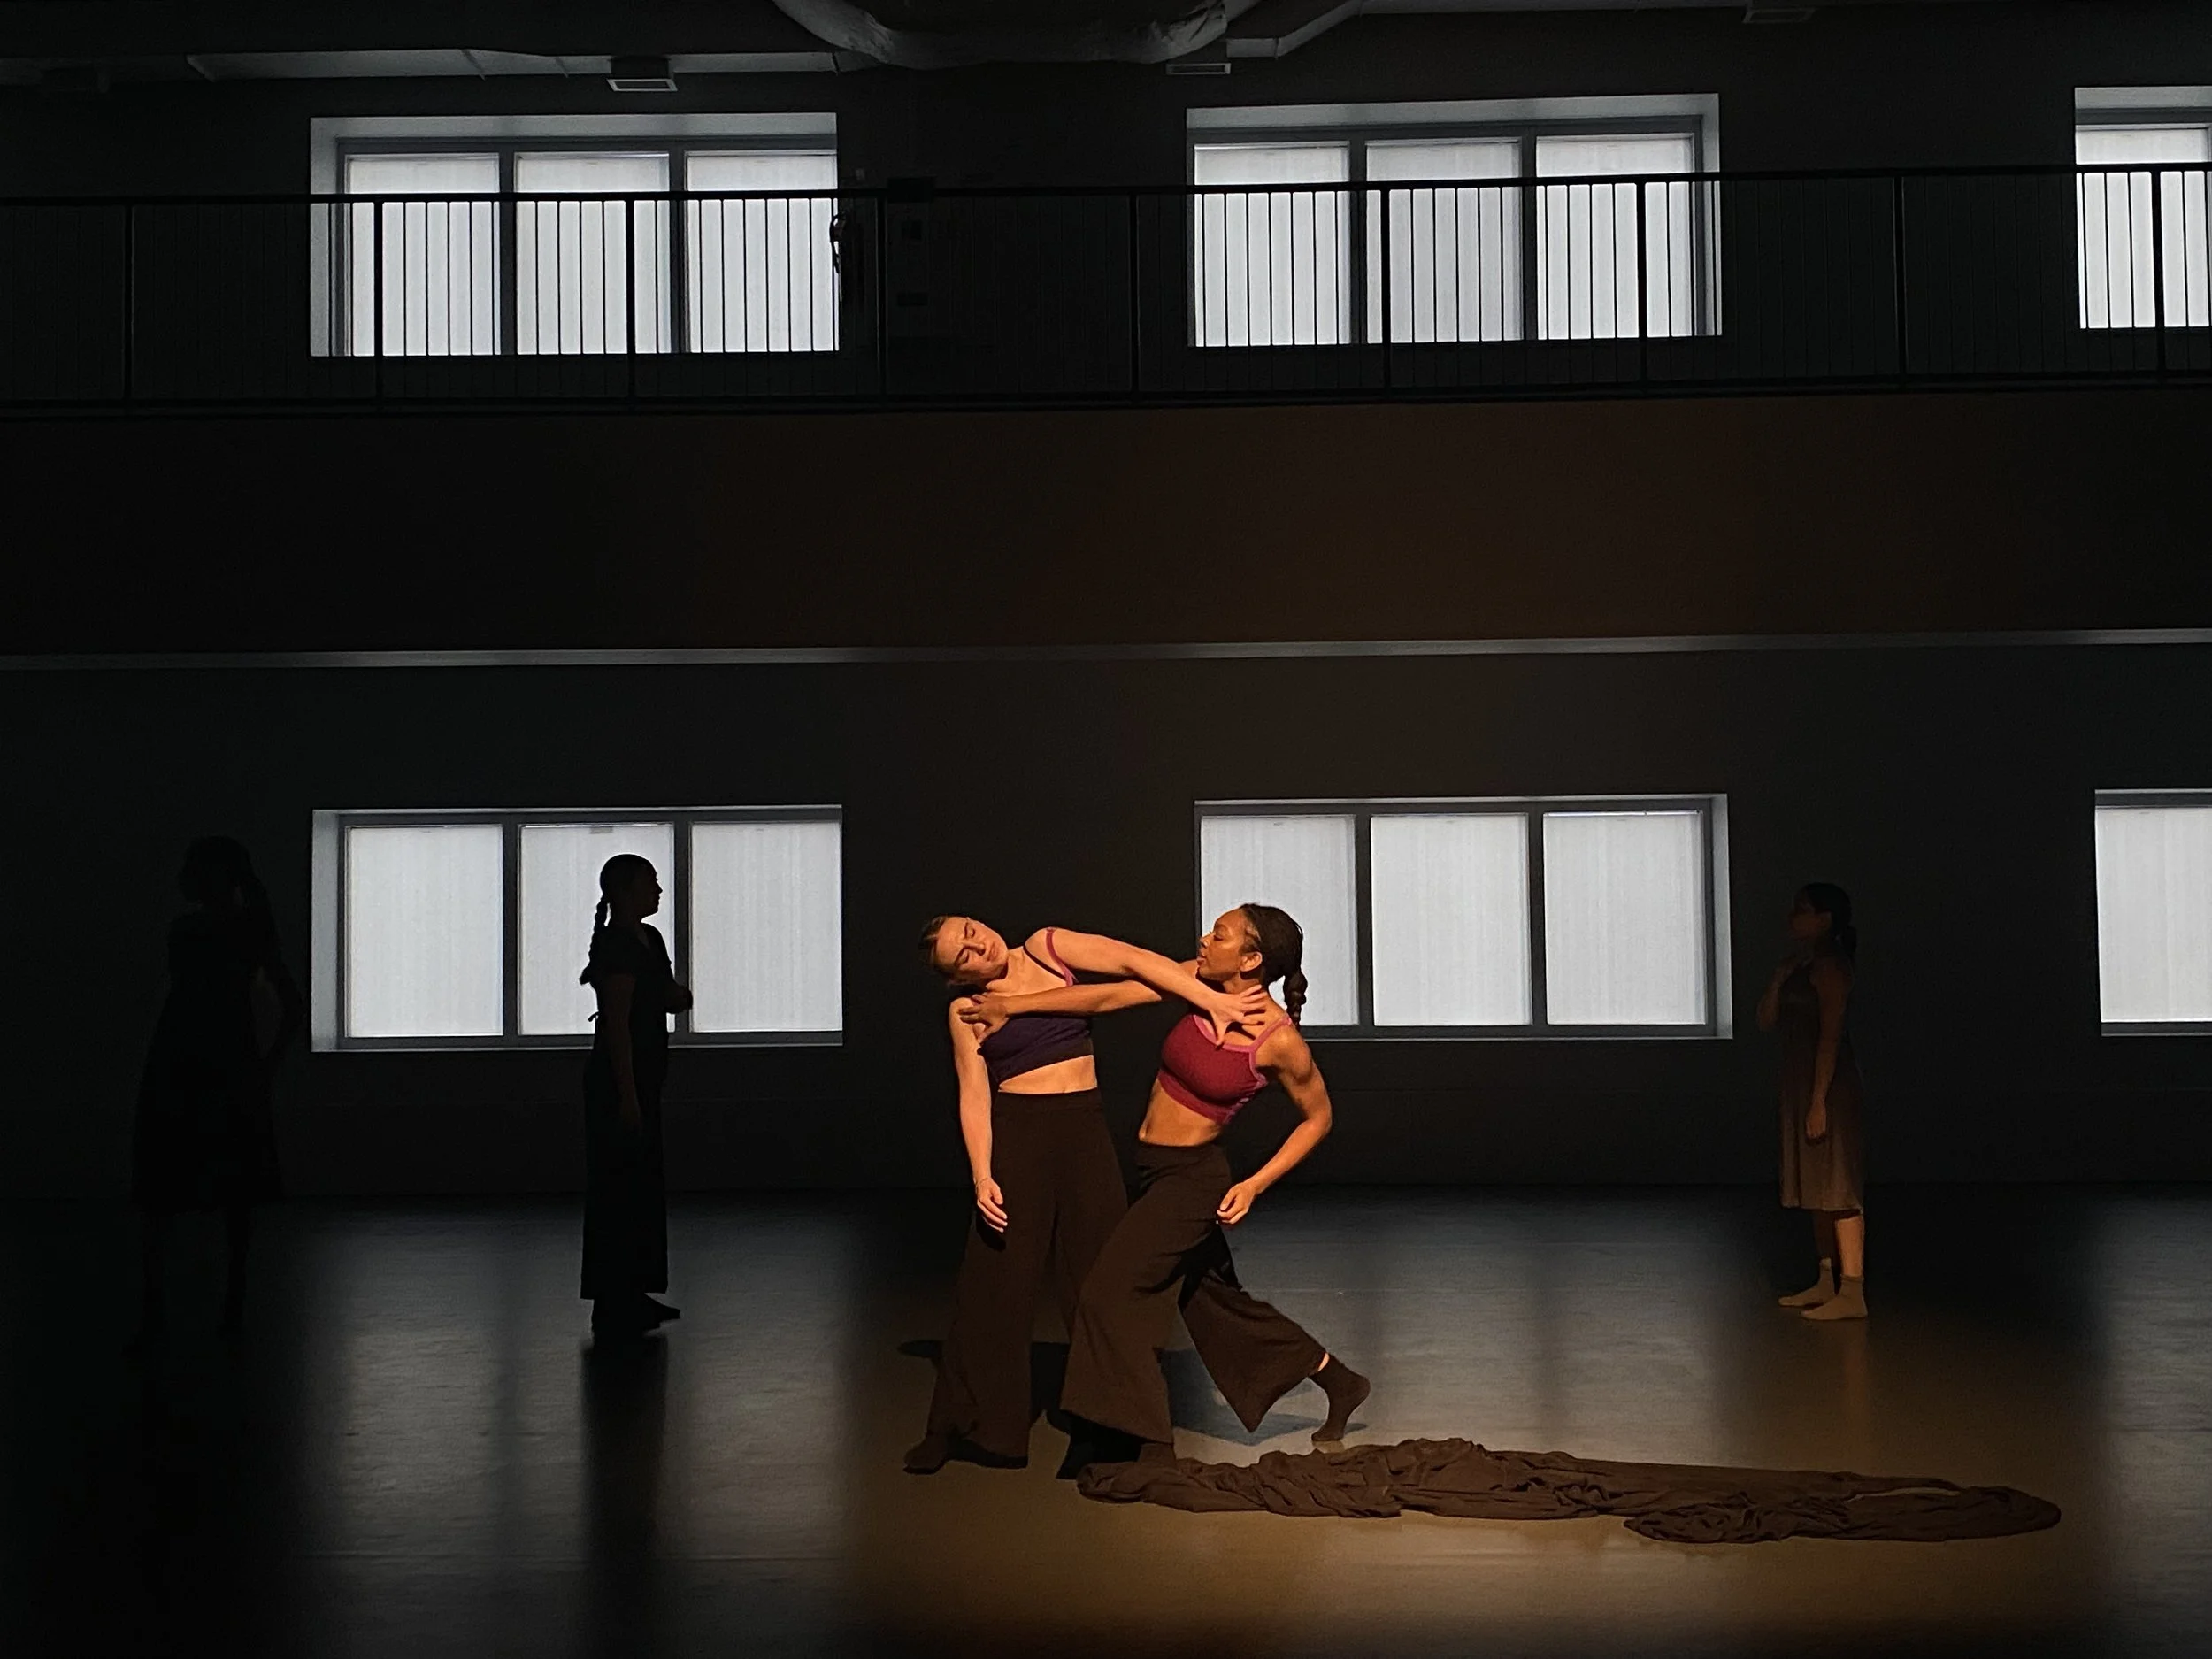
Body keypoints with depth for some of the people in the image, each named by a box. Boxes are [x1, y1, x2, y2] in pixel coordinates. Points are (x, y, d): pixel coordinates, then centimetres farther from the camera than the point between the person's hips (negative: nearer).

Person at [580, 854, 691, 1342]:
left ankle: (632, 1294, 23)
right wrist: (627, 1096, -23)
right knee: (617, 1187, -6)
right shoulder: (617, 946, -16)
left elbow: (669, 999, 23)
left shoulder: (648, 940, 12)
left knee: (643, 1184, 15)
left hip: (643, 1079, 10)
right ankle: (613, 1306, -1)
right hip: (619, 1081, -10)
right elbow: (617, 1024, -20)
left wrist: (678, 995, -1)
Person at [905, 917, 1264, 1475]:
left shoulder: (1047, 948, 2)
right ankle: (958, 1425, 9)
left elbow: (1132, 960, -8)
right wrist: (982, 1175, -17)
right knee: (995, 1282, -1)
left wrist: (1208, 996, -19)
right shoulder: (967, 1011, 2)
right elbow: (974, 1097, -4)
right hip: (1015, 1136, -1)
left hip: (1084, 1131, 1)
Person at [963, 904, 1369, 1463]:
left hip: (1191, 1176, -7)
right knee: (1217, 1300, 20)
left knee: (1110, 1298, -11)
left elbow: (1317, 1117, -6)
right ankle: (1338, 1381, 37)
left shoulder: (1279, 1041, -19)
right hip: (1151, 1167, 7)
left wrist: (1255, 1184, -12)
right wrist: (1012, 1005, -7)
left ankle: (1150, 1452, -4)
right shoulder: (1199, 982, -5)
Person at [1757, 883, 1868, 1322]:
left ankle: (1852, 1291, -9)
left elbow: (1830, 1036, -19)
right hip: (1801, 1083, 10)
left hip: (1827, 1086, -10)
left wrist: (1819, 1100, -23)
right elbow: (1766, 1020, 15)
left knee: (1837, 1187, -9)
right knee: (1817, 1188, 13)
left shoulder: (1829, 966, -14)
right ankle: (1827, 1282, 20)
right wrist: (1780, 975, 2)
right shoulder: (1804, 965, 16)